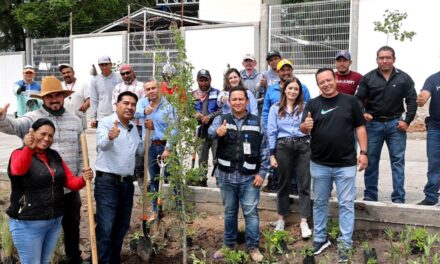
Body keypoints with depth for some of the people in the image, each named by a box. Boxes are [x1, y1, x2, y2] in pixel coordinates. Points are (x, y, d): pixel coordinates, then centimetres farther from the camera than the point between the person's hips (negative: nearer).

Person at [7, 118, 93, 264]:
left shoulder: (55, 156, 9)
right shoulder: (19, 154, -9)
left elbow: (71, 181, 6)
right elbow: (18, 170, -33)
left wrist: (83, 179, -16)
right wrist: (29, 149, -52)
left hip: (55, 221, 6)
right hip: (28, 223, -5)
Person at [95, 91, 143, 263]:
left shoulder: (133, 128, 14)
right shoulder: (106, 122, -8)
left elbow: (141, 150, 23)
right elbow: (102, 144, -28)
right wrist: (110, 136, -51)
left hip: (127, 182, 7)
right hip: (107, 181, -7)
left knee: (121, 227, 14)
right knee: (106, 228, -10)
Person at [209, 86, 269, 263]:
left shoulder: (257, 122, 1)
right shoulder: (221, 120, 1)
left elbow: (264, 150, 2)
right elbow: (210, 130, -23)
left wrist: (262, 173, -5)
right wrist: (218, 131, -46)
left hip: (249, 177, -1)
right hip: (227, 176, 1)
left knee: (251, 212, 3)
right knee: (229, 212, 14)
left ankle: (253, 247, 16)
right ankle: (229, 244, 28)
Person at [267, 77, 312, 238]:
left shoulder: (305, 107, 7)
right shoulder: (275, 108, 6)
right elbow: (271, 132, 2)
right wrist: (272, 154, -2)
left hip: (303, 146, 0)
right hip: (283, 146, 0)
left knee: (304, 184, -2)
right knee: (283, 183, 10)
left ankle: (304, 222, 3)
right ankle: (281, 218, 24)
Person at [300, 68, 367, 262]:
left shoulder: (350, 101, 0)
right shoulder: (313, 104, 3)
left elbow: (360, 127, 3)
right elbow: (303, 130, 0)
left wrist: (363, 152, -4)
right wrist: (305, 126, -24)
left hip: (346, 164, -1)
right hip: (319, 164, 2)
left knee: (346, 204, 4)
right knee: (320, 203, 13)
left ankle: (345, 244, 14)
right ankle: (319, 239, 26)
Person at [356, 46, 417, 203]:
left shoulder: (404, 78, 3)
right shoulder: (368, 78, 3)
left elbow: (412, 101, 2)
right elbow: (359, 99, 2)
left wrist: (407, 121, -7)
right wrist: (362, 113, -16)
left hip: (395, 124, 0)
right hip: (373, 124, 1)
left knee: (398, 161, 1)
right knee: (371, 161, 6)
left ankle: (399, 198, 6)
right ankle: (370, 195, 17)